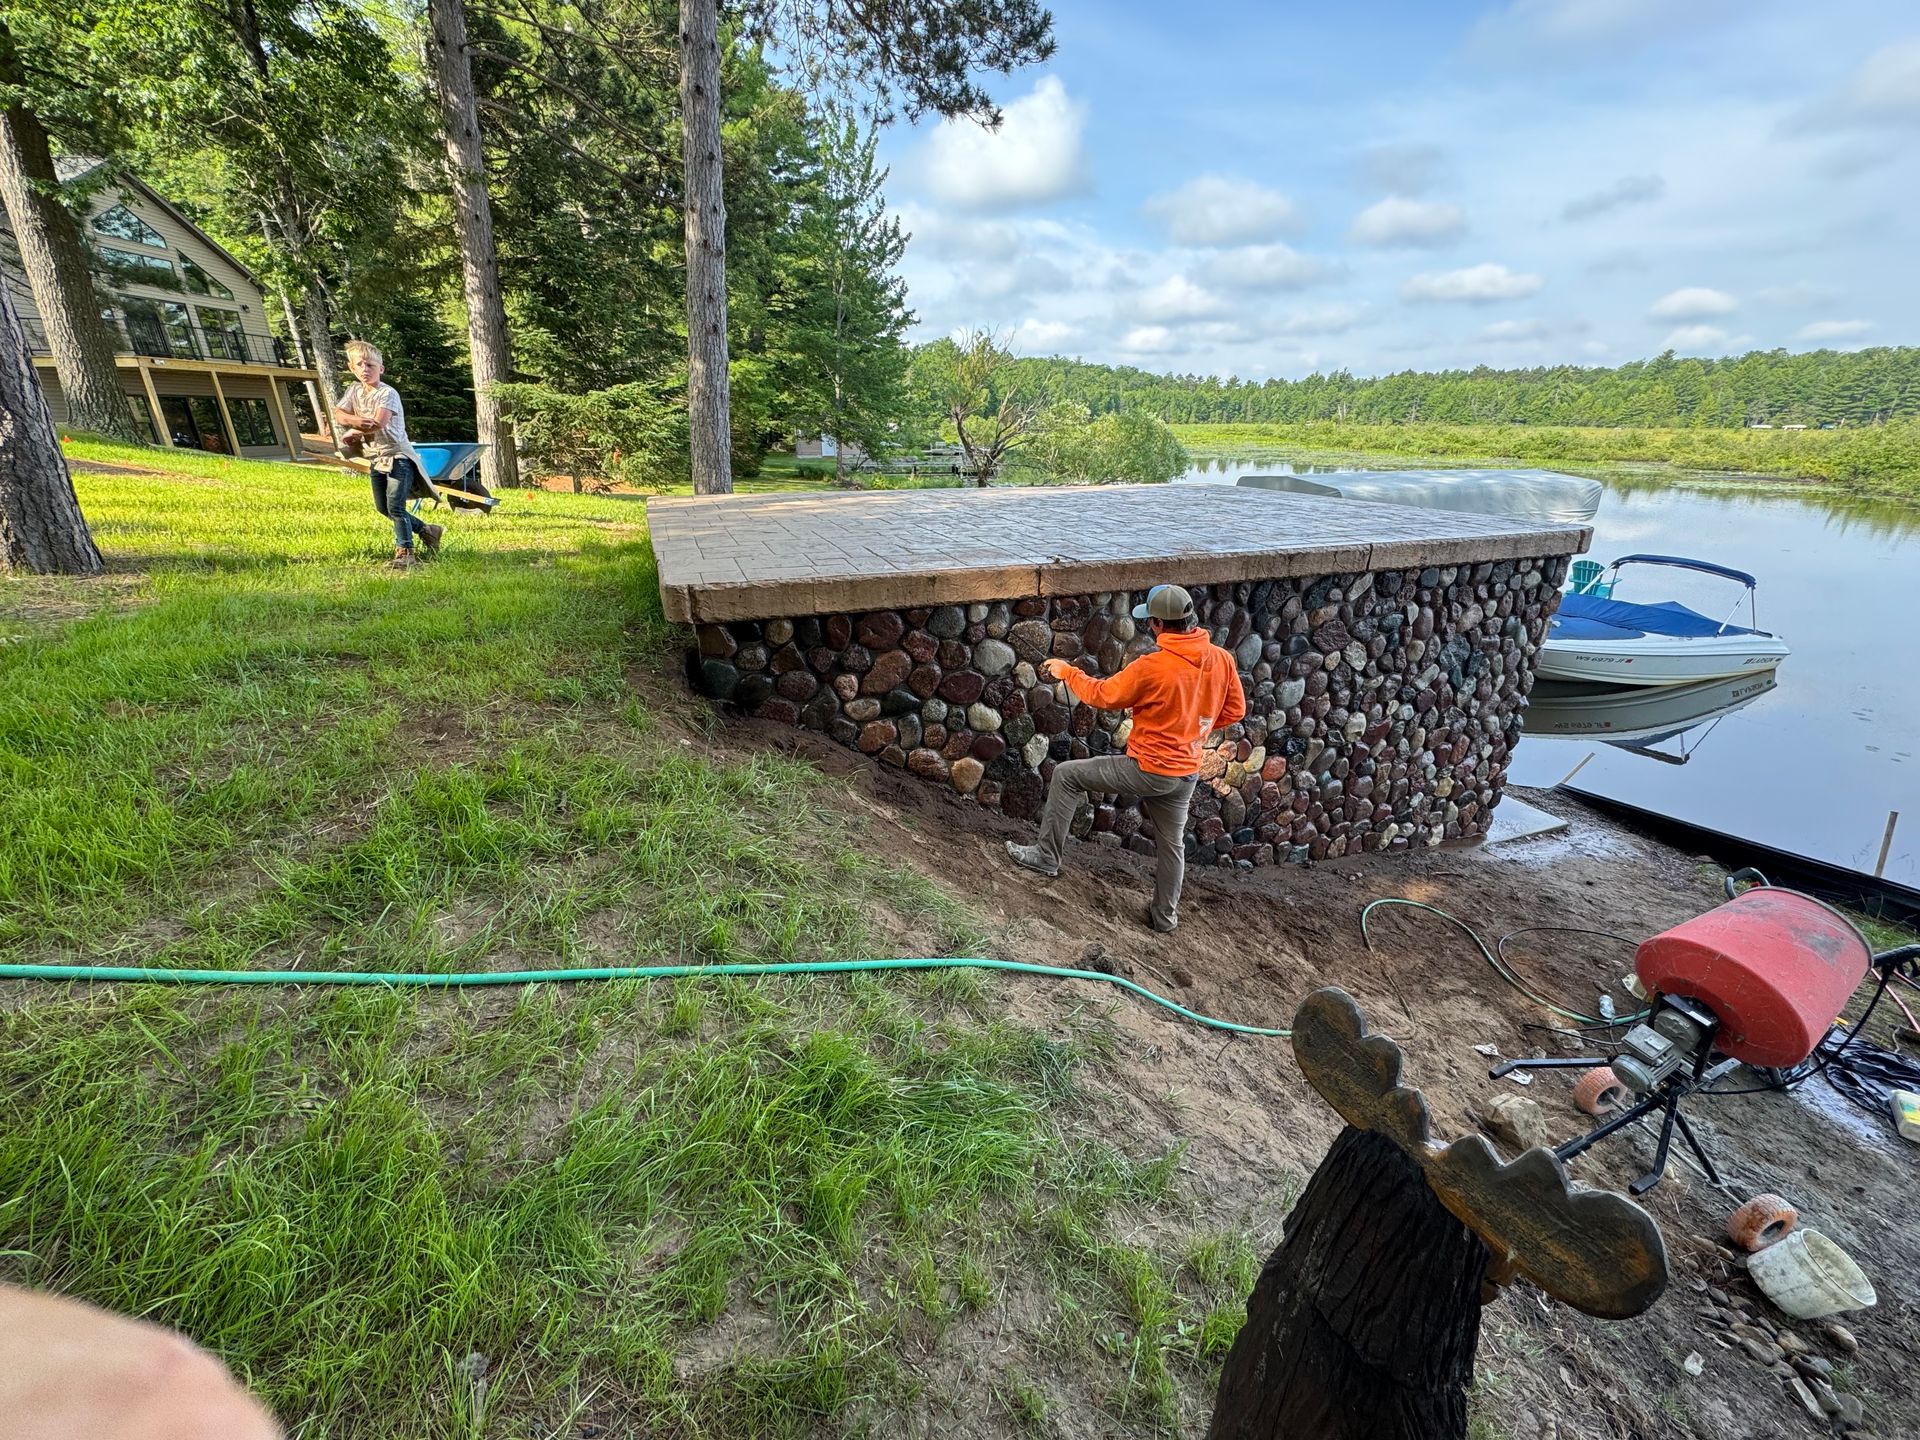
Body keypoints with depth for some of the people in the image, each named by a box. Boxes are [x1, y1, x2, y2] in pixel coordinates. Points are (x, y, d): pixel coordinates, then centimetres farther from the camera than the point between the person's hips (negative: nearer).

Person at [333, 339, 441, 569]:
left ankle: (404, 551, -7)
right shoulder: (354, 390, 10)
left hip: (398, 457, -8)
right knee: (382, 508, 13)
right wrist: (356, 420, -18)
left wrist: (352, 432, -7)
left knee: (395, 506, -14)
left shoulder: (388, 393, -13)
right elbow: (337, 413, 3)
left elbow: (378, 423, -24)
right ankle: (427, 531, 25)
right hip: (377, 459, 8)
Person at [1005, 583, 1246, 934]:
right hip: (1187, 772, 7)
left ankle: (1047, 855, 11)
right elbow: (1235, 709, 10)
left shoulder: (1152, 666, -23)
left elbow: (1104, 695, -9)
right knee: (1171, 843, 22)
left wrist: (1067, 672, 6)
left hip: (1148, 768, -7)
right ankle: (1165, 915, 37)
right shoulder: (1222, 659, -4)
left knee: (1066, 774, 6)